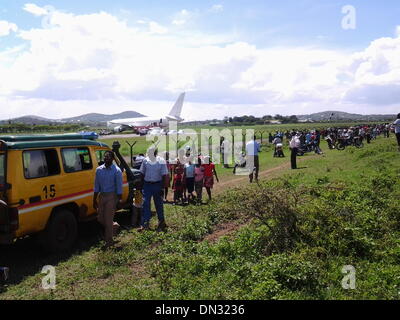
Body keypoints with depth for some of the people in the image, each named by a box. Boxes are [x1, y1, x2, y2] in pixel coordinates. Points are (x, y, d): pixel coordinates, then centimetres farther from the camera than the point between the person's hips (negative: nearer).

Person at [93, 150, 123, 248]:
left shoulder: (117, 171, -9)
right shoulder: (99, 169, 4)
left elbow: (119, 187, -7)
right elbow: (96, 186, 8)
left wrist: (120, 200, -9)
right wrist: (94, 200, 8)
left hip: (111, 196, -5)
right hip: (101, 196, 5)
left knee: (108, 219, -1)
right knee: (100, 218, 10)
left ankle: (109, 240, 14)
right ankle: (113, 225, 39)